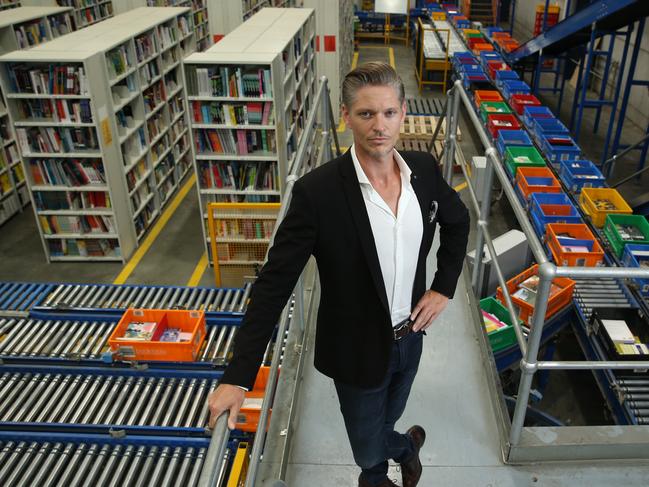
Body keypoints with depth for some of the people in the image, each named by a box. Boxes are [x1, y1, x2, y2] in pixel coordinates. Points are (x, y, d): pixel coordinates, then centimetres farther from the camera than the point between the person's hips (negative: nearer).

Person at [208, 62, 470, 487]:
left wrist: (444, 288, 0)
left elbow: (457, 221, 10)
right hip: (356, 351, -4)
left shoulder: (424, 169, -10)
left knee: (383, 422, 29)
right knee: (368, 447, 18)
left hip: (410, 336, 4)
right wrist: (237, 377, -23)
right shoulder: (317, 191, -26)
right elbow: (274, 284, -23)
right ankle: (405, 446, 56)